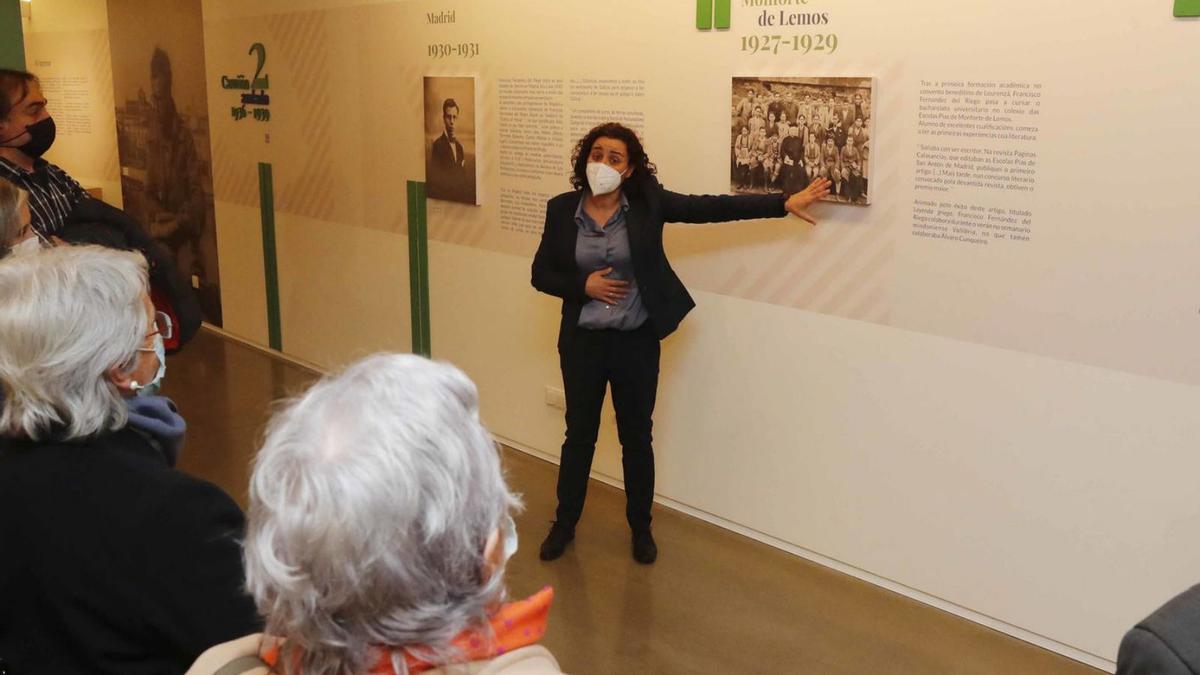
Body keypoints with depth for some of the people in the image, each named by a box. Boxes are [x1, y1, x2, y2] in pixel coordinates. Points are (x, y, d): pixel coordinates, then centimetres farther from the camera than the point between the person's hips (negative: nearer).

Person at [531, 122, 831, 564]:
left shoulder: (648, 203, -8)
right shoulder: (562, 209, -4)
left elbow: (713, 208, -13)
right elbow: (540, 274, 2)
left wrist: (784, 203, -18)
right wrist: (584, 286, -15)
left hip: (636, 342, -1)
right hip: (583, 342, 1)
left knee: (637, 438, 12)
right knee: (579, 435, 13)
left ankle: (641, 528, 30)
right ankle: (564, 524, 31)